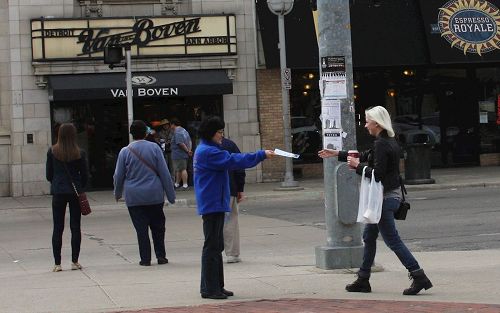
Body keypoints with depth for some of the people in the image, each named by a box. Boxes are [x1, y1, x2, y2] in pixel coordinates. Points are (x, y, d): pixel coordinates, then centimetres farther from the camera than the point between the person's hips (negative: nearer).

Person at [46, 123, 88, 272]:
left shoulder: (52, 152, -4)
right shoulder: (80, 153, -6)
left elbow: (48, 175, 2)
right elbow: (85, 176, 1)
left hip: (58, 192, 0)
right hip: (75, 192, 0)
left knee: (58, 228, 4)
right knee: (75, 227, 6)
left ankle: (57, 263, 2)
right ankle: (75, 261, 7)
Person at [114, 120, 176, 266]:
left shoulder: (125, 151, -4)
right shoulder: (154, 148, -4)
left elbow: (118, 176, 3)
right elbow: (164, 173, -3)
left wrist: (117, 193, 21)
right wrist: (170, 194, 4)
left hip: (134, 198, 0)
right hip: (155, 196, 0)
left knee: (141, 228, 4)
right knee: (158, 226, 12)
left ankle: (145, 258, 4)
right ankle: (161, 256, 12)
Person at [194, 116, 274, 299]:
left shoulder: (206, 150, 17)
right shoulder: (208, 152, -17)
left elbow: (232, 159, 18)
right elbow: (234, 161, -22)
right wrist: (262, 155, -19)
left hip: (214, 204, 11)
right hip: (212, 204, -11)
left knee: (216, 246, 14)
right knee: (212, 246, -7)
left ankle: (215, 286, 19)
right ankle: (209, 288, -4)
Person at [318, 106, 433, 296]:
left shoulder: (381, 144, -18)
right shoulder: (389, 142, 13)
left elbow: (377, 173, -24)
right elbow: (366, 156, 25)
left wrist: (357, 166, -10)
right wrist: (337, 155, 30)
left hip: (385, 197, -10)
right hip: (392, 194, 10)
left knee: (392, 240, -7)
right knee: (369, 236, 16)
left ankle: (419, 277, -8)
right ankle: (363, 280, 23)